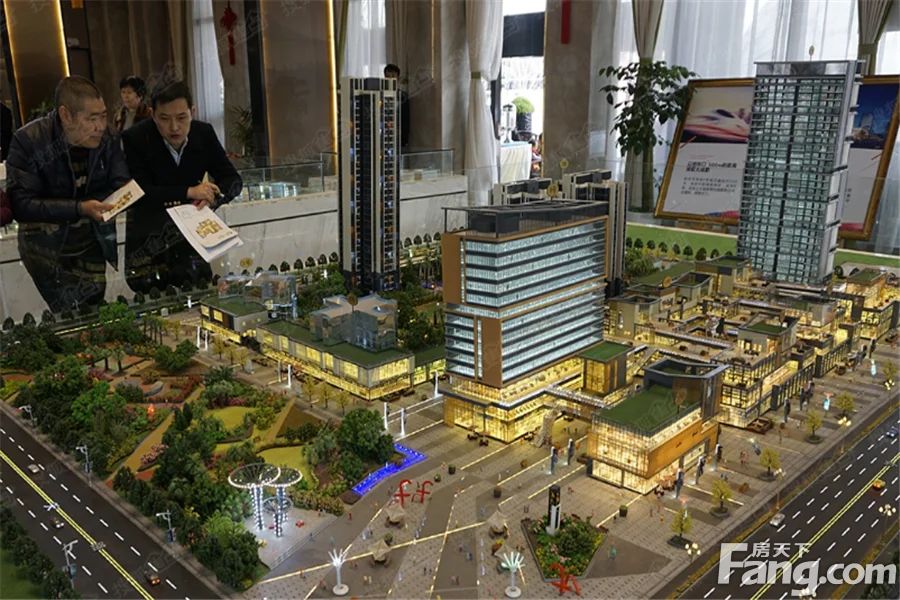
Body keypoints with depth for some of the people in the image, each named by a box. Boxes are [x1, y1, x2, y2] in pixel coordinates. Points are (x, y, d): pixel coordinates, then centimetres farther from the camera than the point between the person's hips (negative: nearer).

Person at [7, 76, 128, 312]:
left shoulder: (105, 138, -5)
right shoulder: (27, 141, -16)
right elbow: (21, 204, -20)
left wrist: (95, 206, -29)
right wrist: (80, 209, -30)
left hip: (91, 243, 4)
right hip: (47, 246, -3)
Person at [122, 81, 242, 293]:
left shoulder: (204, 133, -5)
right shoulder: (135, 139, -16)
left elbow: (233, 180, -2)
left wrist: (212, 198, -24)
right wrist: (188, 192, -31)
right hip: (147, 234, -3)